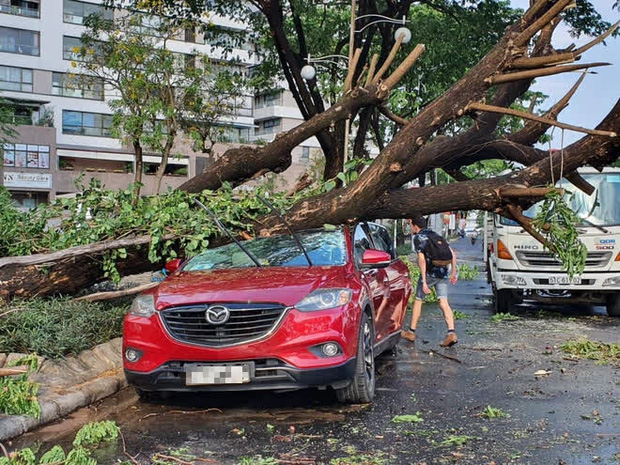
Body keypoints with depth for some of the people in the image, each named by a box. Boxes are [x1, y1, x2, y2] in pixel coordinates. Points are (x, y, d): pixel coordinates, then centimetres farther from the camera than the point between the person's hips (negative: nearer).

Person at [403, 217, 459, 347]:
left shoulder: (418, 238, -5)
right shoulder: (435, 235, 18)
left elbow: (422, 259, -15)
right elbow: (452, 253, 16)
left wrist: (424, 281, -19)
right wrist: (453, 272, 19)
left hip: (429, 273, -6)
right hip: (443, 273, 6)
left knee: (418, 300, 10)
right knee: (444, 303, -1)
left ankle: (411, 332, 18)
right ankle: (451, 333, -18)